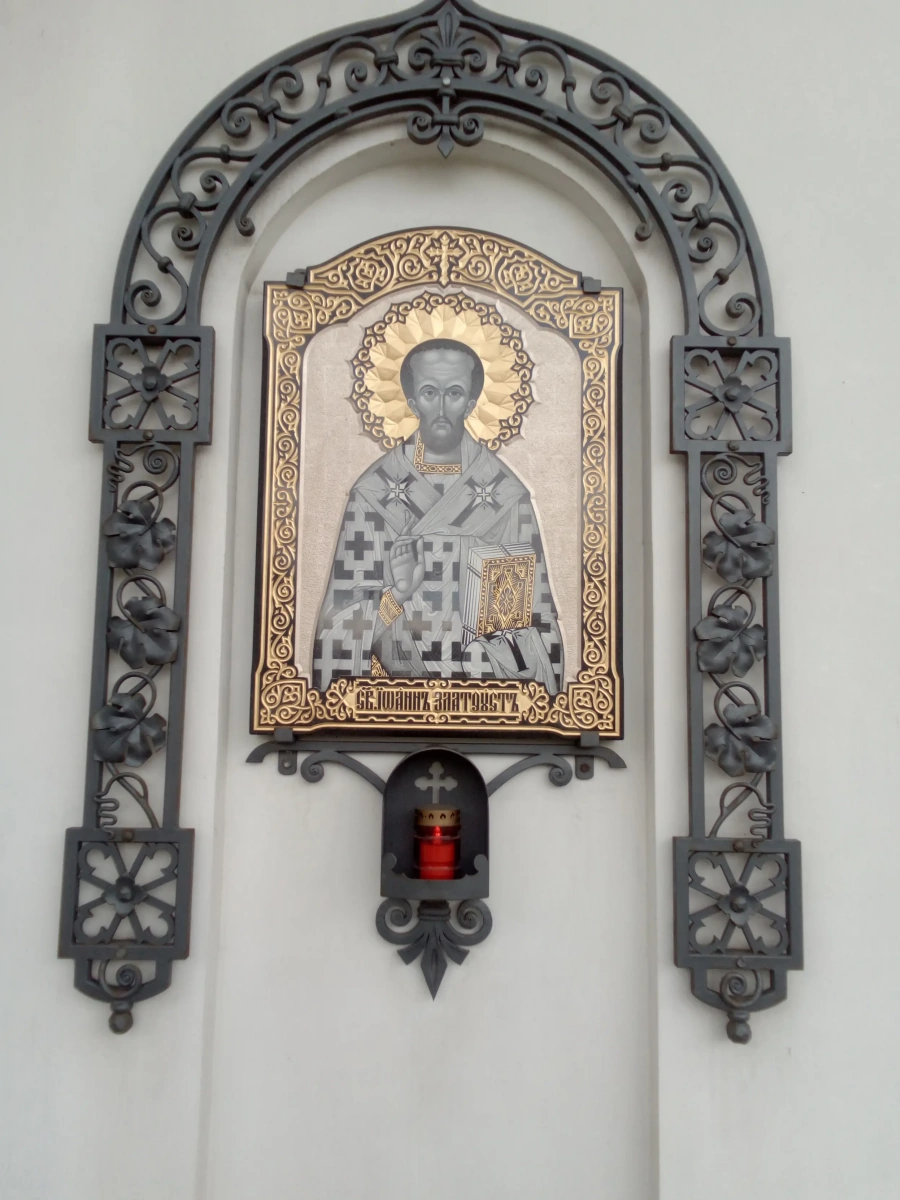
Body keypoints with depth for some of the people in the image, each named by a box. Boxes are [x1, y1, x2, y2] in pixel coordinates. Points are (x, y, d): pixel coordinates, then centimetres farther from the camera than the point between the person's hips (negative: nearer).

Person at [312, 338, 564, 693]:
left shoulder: (509, 494, -2)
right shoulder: (372, 491, -3)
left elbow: (536, 619, 3)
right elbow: (344, 617, -1)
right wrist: (396, 595, -17)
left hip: (489, 677, 1)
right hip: (395, 671, -1)